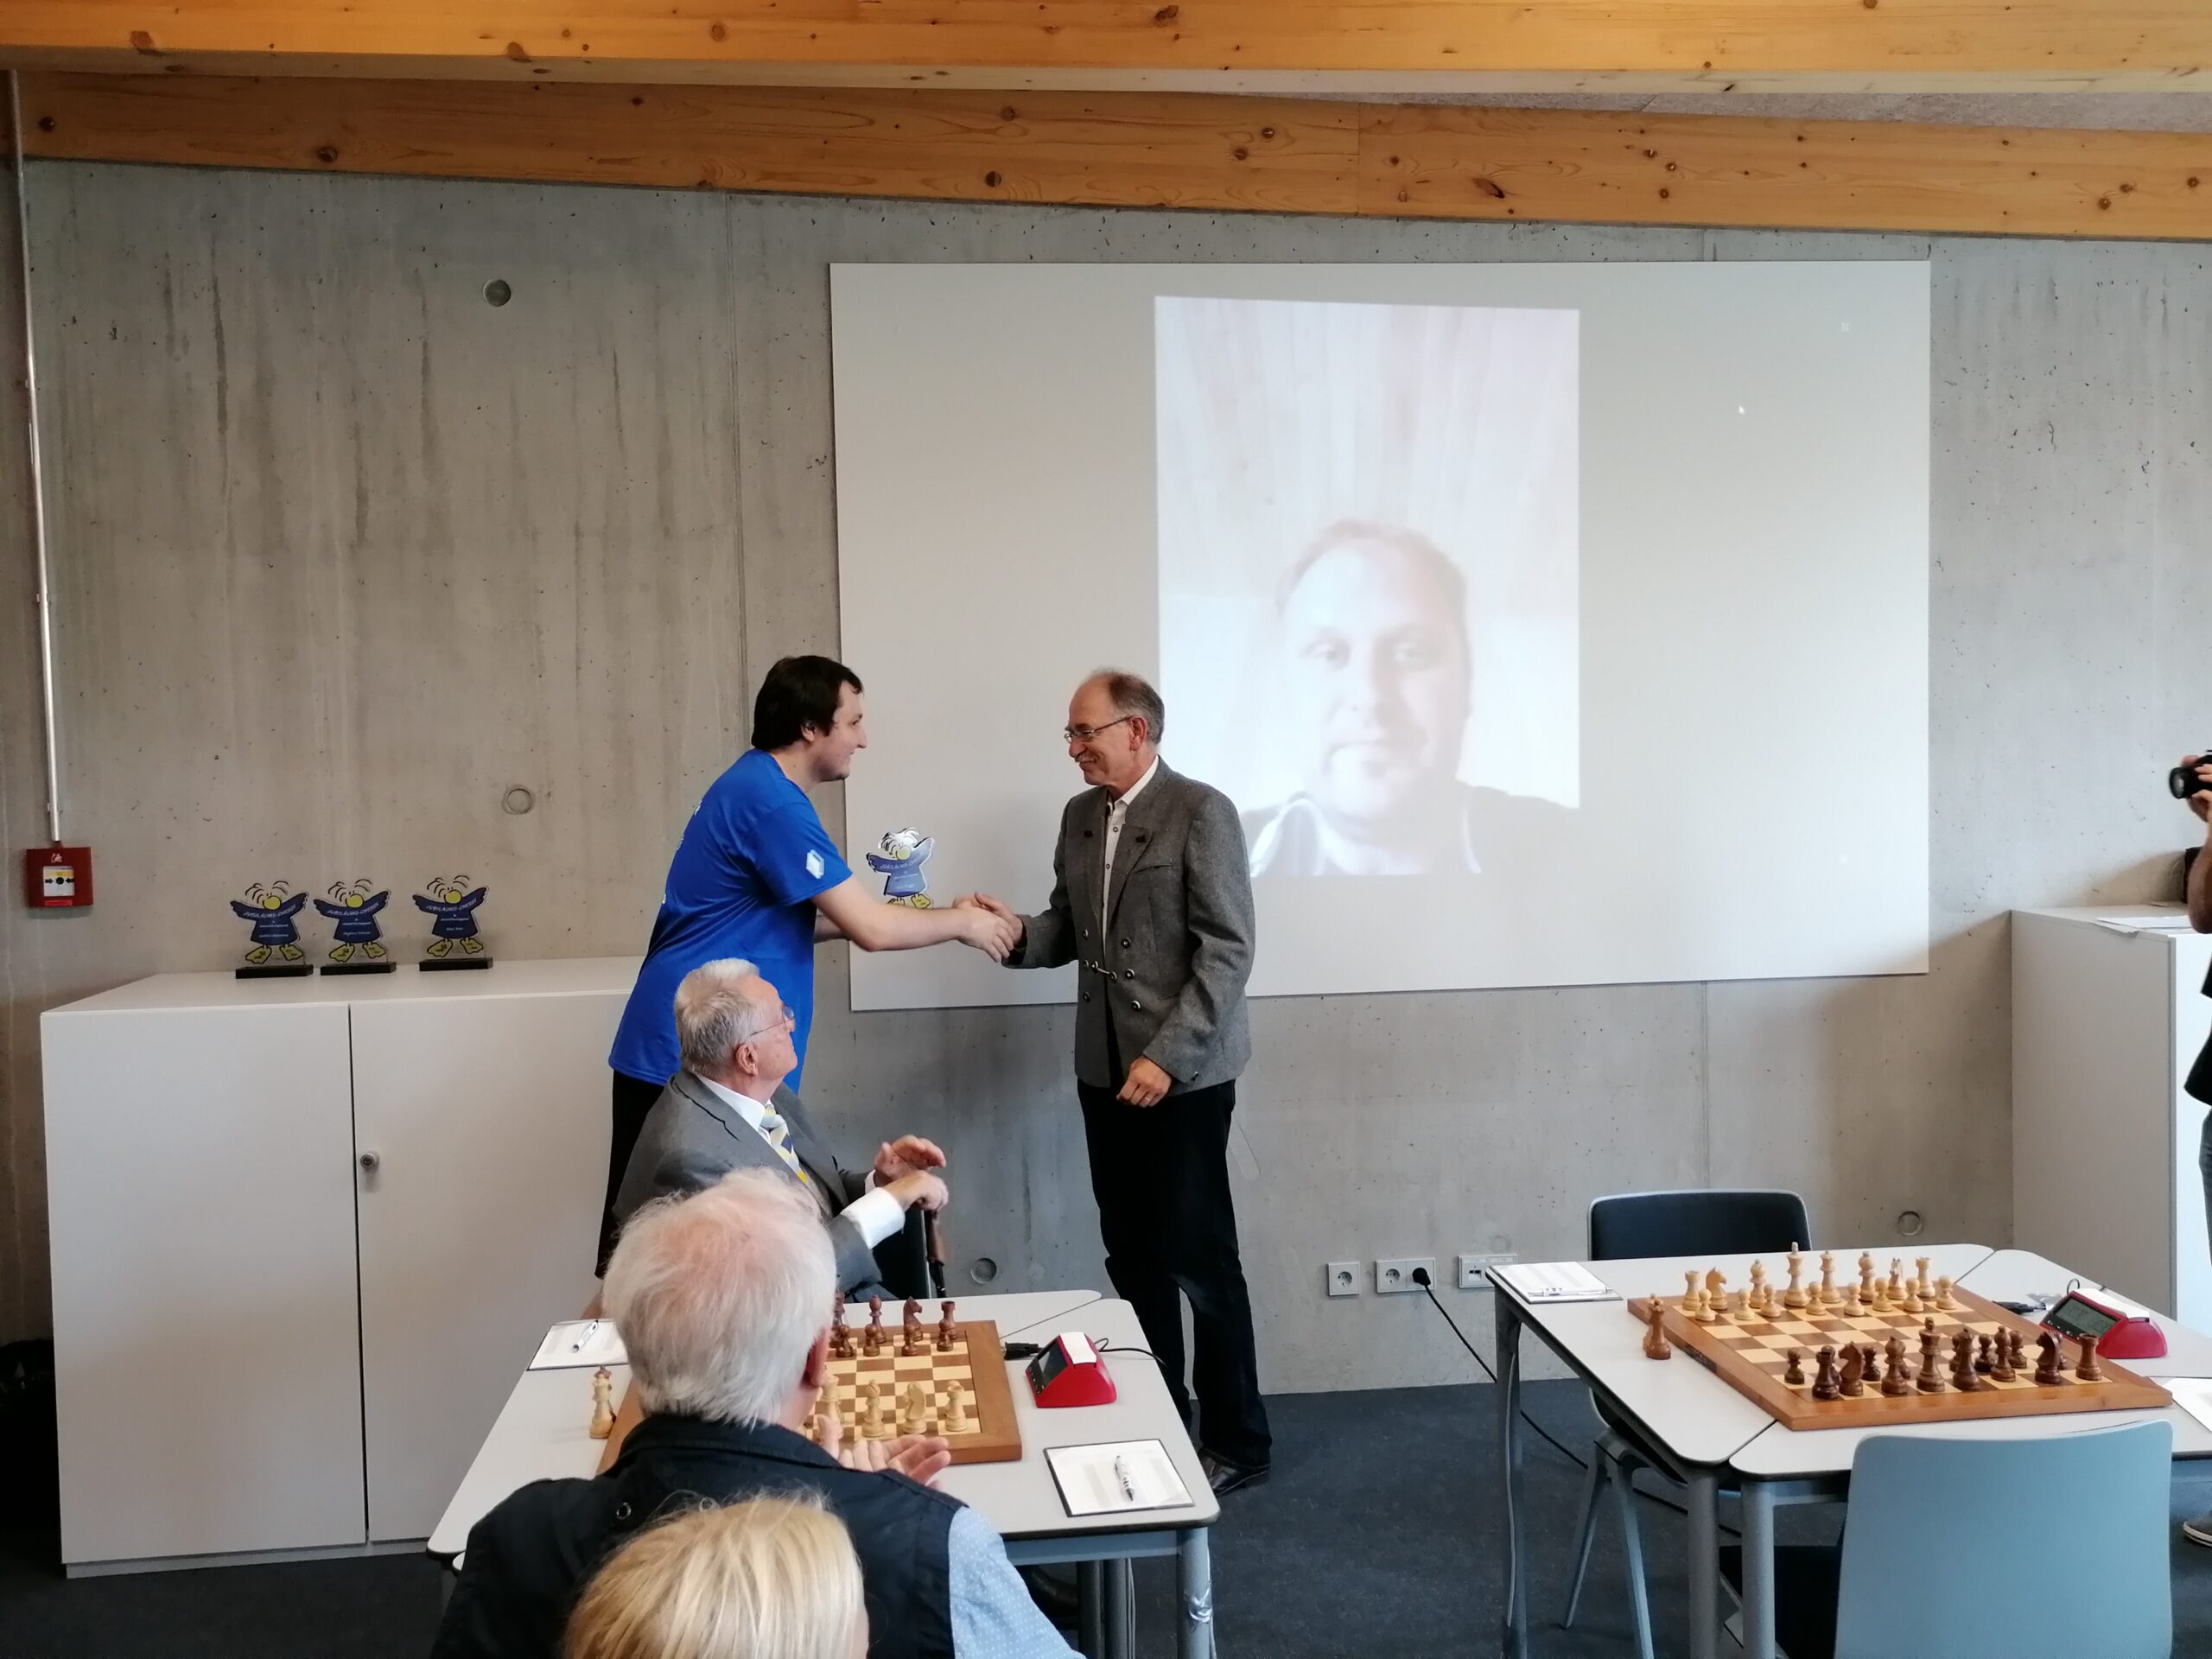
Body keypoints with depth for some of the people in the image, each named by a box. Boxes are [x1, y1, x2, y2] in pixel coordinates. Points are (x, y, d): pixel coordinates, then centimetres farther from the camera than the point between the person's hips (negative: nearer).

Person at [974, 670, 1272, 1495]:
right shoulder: (1080, 816, 12)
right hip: (1105, 1068, 7)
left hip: (1181, 1071, -6)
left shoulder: (1201, 811, -10)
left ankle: (1236, 1439, 15)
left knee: (1197, 1257, 0)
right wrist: (1017, 932, -6)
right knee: (1132, 1257, 12)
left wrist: (1168, 1055, -20)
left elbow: (1227, 948, -15)